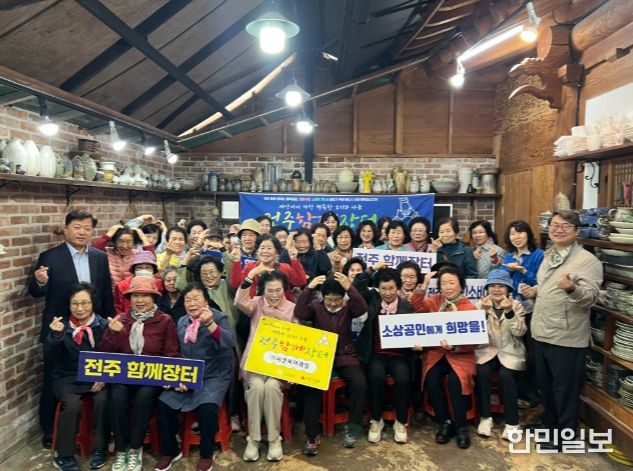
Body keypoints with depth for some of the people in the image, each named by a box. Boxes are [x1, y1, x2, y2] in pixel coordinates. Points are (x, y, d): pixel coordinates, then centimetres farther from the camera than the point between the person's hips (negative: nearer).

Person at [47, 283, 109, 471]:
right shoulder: (62, 325, 0)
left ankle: (100, 448, -8)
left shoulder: (103, 325, 0)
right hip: (68, 378, 0)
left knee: (103, 400, -27)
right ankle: (64, 455, -7)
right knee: (72, 404, -27)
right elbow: (54, 352, -17)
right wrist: (56, 335, -38)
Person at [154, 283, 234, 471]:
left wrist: (210, 324, -38)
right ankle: (170, 451, 11)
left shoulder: (218, 317, -6)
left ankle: (206, 455, -5)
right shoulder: (181, 322, 10)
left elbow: (230, 343, -25)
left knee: (207, 407, -30)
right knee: (163, 404, -13)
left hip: (214, 375, -5)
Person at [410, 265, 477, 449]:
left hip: (460, 355, -2)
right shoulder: (435, 301, 8)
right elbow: (417, 306, -9)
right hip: (435, 352, 2)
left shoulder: (470, 308, -2)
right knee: (432, 379, -25)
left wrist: (454, 347, -25)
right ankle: (445, 422, -4)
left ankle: (461, 427, -6)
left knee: (455, 380, -29)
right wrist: (423, 286, -20)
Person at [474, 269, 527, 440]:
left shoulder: (516, 305, 0)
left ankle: (512, 422, -11)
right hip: (487, 349, 1)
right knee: (482, 373, -27)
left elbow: (519, 332, -13)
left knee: (506, 375, -28)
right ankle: (485, 417, -9)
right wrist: (484, 311, -25)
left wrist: (509, 312, -27)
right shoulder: (481, 304, 1)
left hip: (510, 350, -1)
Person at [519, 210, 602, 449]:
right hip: (541, 333, 8)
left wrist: (572, 289, -43)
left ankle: (565, 436, 24)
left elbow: (590, 297, -24)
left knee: (564, 390, 7)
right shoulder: (548, 255, 10)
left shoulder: (587, 260, -14)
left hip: (566, 338, -8)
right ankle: (549, 424, 40)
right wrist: (534, 291, 6)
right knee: (545, 384, 22)